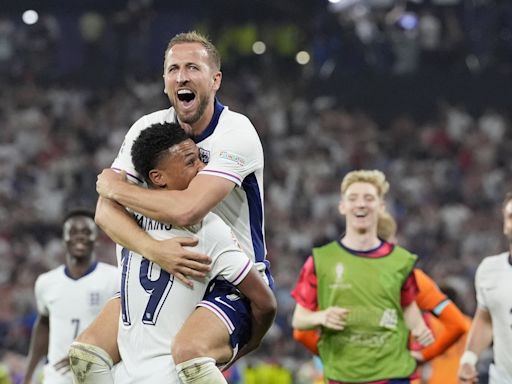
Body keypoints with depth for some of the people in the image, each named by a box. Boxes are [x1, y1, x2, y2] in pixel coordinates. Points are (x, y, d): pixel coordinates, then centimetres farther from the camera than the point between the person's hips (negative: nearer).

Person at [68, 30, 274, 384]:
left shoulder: (236, 132, -17)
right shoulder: (148, 128, 1)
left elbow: (186, 210, -29)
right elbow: (105, 210, -7)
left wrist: (115, 186, -13)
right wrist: (155, 250, -27)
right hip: (166, 274, 7)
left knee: (189, 350, -35)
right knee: (87, 349, -7)